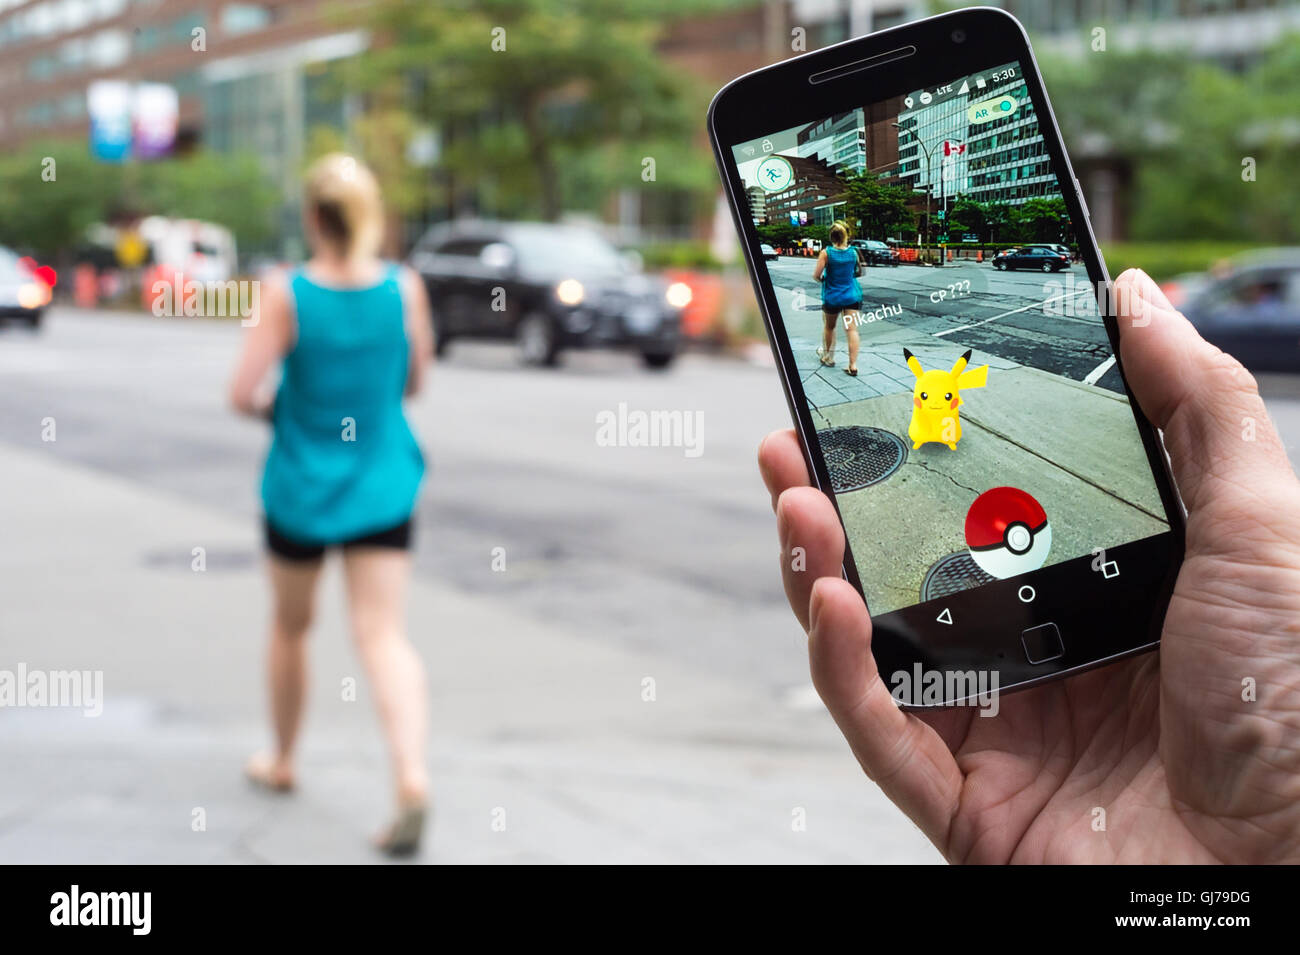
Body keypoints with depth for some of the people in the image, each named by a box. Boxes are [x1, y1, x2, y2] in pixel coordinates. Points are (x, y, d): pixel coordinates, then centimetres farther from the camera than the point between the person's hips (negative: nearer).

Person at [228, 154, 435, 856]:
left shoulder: (285, 295, -15)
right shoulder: (405, 289, -7)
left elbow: (242, 393, -16)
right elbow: (413, 382, 5)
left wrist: (274, 406, 5)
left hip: (300, 488, -1)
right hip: (382, 489, 1)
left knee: (290, 626, 20)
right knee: (384, 637, -2)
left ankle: (282, 761, 38)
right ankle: (412, 778, -22)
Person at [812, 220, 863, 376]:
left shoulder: (826, 253, -12)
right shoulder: (853, 252, -3)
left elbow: (816, 276, -13)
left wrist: (822, 279, 8)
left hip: (832, 297, -1)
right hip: (852, 296, 1)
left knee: (829, 327, 22)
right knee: (852, 329, -2)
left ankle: (828, 357, 37)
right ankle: (853, 365, -10)